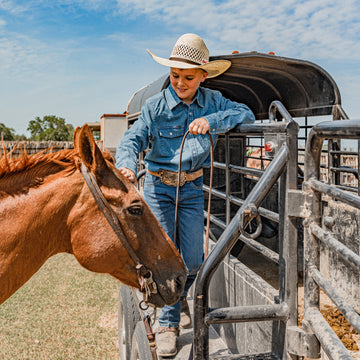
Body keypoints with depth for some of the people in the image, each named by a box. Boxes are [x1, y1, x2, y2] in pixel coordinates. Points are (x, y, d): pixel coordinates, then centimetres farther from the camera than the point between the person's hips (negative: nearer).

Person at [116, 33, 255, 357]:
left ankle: (179, 296, 40)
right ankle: (169, 323, 15)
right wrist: (126, 164, -36)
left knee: (193, 260, 6)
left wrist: (211, 121, -24)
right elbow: (134, 139, -14)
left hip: (192, 188, 2)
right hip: (158, 187, -2)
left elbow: (246, 114, -8)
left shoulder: (212, 101, -1)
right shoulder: (156, 105, -9)